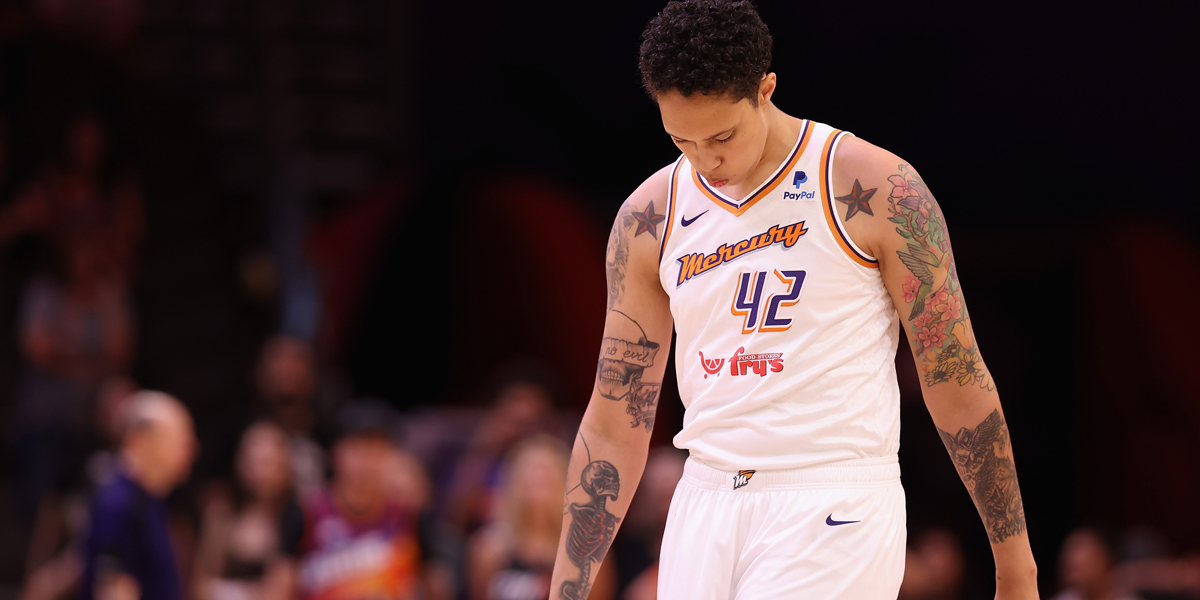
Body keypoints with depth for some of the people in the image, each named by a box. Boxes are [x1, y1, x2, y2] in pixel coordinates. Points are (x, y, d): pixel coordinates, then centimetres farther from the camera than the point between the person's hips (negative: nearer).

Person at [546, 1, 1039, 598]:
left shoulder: (878, 190, -6)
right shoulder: (650, 218, 6)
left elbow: (958, 385, -1)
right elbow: (614, 423, 10)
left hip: (834, 507, -5)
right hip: (706, 502, 5)